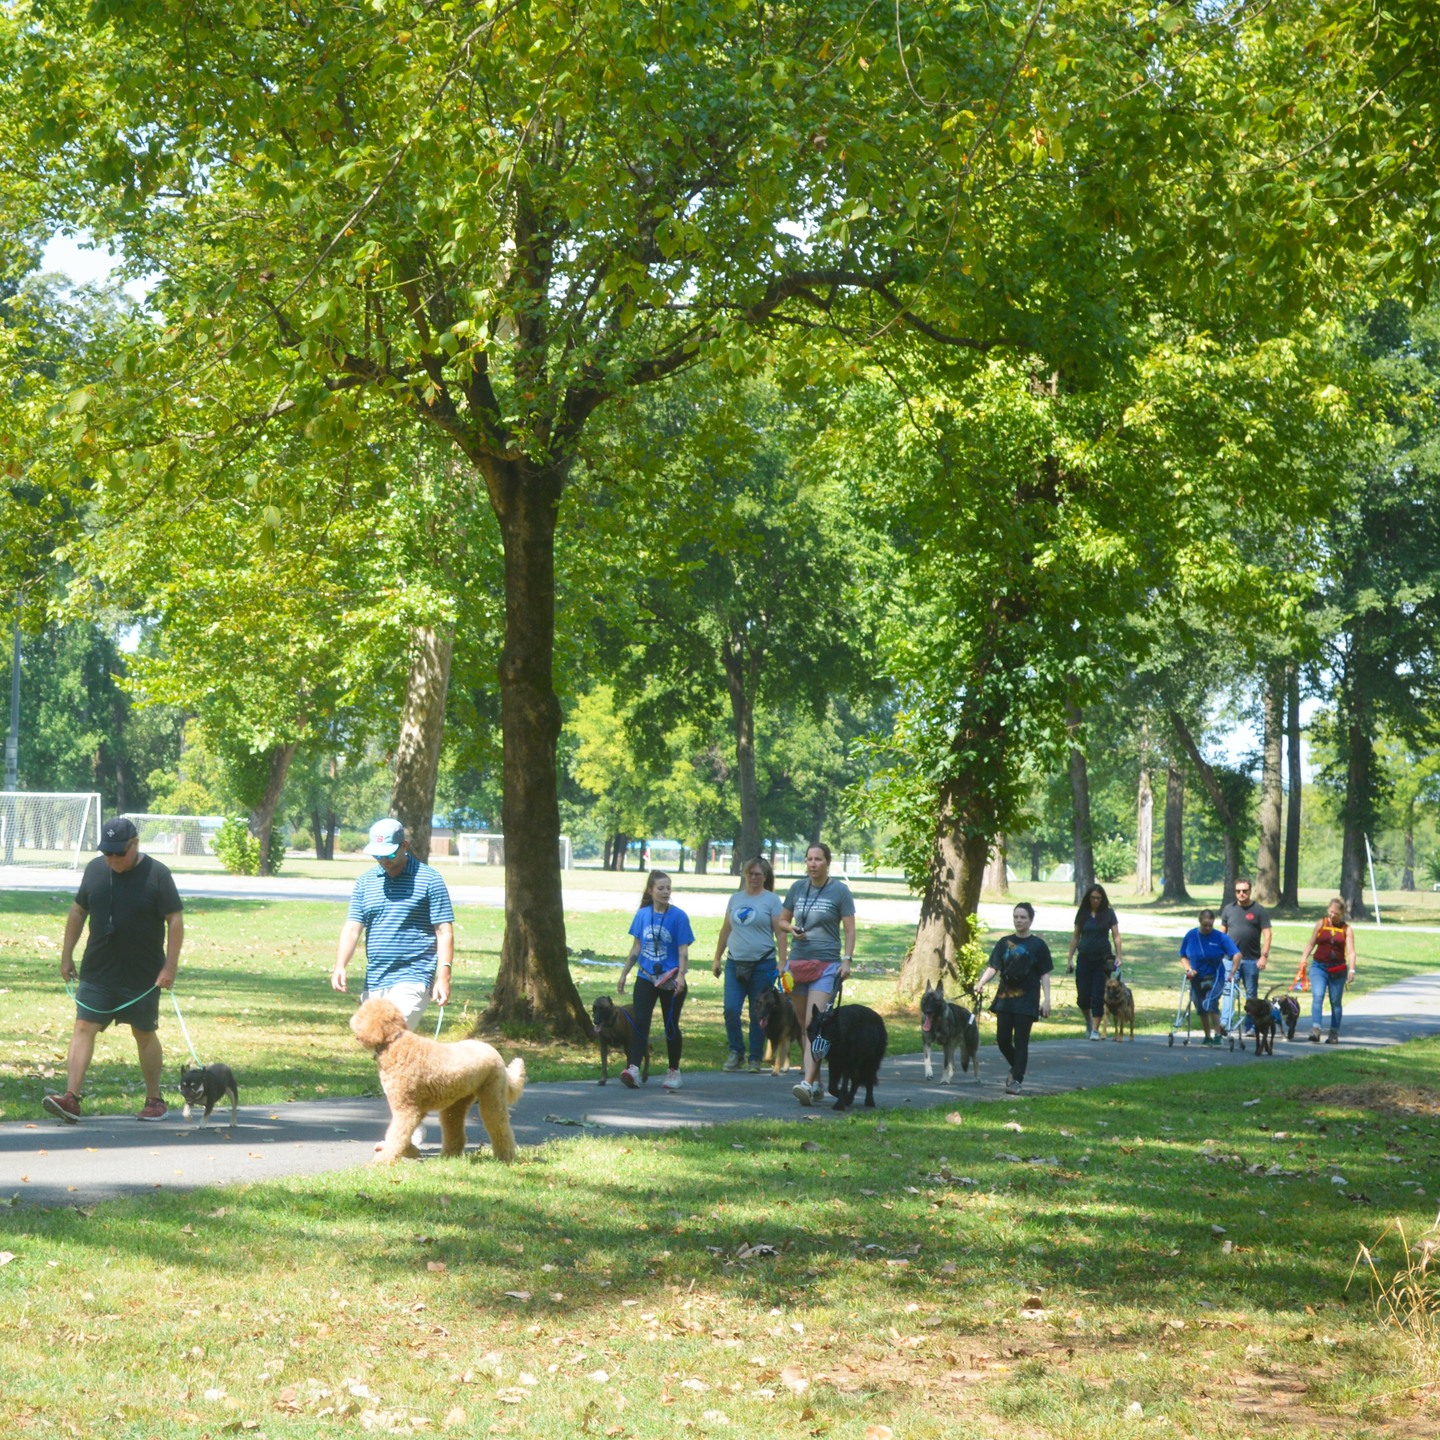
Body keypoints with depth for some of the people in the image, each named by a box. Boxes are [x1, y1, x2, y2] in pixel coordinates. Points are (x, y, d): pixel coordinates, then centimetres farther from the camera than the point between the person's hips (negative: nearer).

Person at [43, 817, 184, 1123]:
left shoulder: (157, 874, -9)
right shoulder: (95, 869, 4)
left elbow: (175, 920, -9)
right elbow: (78, 911, 13)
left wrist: (170, 966, -14)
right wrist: (67, 954, 12)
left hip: (143, 976, -3)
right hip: (96, 971, 3)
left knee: (145, 1034, 9)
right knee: (83, 1028, -9)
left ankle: (154, 1100, 23)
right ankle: (71, 1098, -15)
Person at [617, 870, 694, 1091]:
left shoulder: (678, 916, -8)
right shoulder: (642, 914, 3)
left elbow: (683, 950, -9)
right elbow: (636, 948, 11)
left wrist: (680, 976, -22)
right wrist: (624, 974, 13)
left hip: (670, 980, -3)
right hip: (646, 978, 3)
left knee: (671, 1026, 6)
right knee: (640, 1021, -11)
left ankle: (674, 1071, 20)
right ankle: (634, 1068, -19)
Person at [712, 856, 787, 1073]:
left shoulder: (771, 900, 0)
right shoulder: (736, 898, 13)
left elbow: (780, 933, -3)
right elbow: (725, 930, 19)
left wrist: (782, 964, -10)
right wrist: (717, 959, 18)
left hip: (762, 964, -3)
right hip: (735, 963, 3)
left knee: (758, 1014, 2)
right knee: (731, 1010, -7)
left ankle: (755, 1059, 13)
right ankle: (736, 1052, 9)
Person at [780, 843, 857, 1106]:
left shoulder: (839, 891, 0)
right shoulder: (798, 888, 11)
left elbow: (849, 929, -1)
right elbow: (782, 920, 20)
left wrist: (847, 959, -13)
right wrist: (791, 929, -3)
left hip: (826, 965, -5)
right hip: (797, 963, 5)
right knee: (803, 1025, 8)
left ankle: (808, 1083, -27)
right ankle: (816, 1082, 17)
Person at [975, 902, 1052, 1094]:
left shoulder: (1038, 945, 0)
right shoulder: (1004, 943, 8)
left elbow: (1044, 975, 1)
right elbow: (993, 967, 5)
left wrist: (1046, 999, -7)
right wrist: (981, 982, -14)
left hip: (1027, 1000, -3)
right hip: (1005, 998, 4)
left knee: (1021, 1041, -4)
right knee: (1002, 1039, 3)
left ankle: (1017, 1079, -1)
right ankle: (1016, 1067, 28)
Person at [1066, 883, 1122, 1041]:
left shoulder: (1109, 914, 2)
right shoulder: (1082, 914, 6)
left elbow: (1116, 936, 1)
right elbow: (1075, 936, 11)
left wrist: (1118, 957, -9)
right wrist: (1070, 958, 7)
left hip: (1102, 959, -2)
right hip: (1084, 958, 2)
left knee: (1098, 996, -4)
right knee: (1083, 996, 0)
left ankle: (1095, 1029, 1)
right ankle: (1088, 1021, 26)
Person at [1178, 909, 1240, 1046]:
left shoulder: (1220, 937, -11)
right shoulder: (1190, 936, -2)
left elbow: (1237, 954, -16)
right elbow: (1183, 956, 7)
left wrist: (1232, 972, -23)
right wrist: (1189, 969, -10)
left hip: (1215, 977, -4)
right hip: (1196, 978, 4)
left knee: (1210, 1004, -23)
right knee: (1201, 1009, 10)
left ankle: (1217, 1034, -15)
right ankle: (1207, 1036, 26)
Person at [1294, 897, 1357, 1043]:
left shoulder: (1347, 929, 1)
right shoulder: (1321, 924, 6)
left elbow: (1351, 951, -6)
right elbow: (1311, 943, 12)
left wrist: (1351, 969, -18)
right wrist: (1303, 960, 2)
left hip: (1338, 969, 0)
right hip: (1319, 966, 0)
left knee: (1336, 1002, 8)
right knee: (1317, 997, -17)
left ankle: (1334, 1034, 16)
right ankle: (1315, 1029, -27)